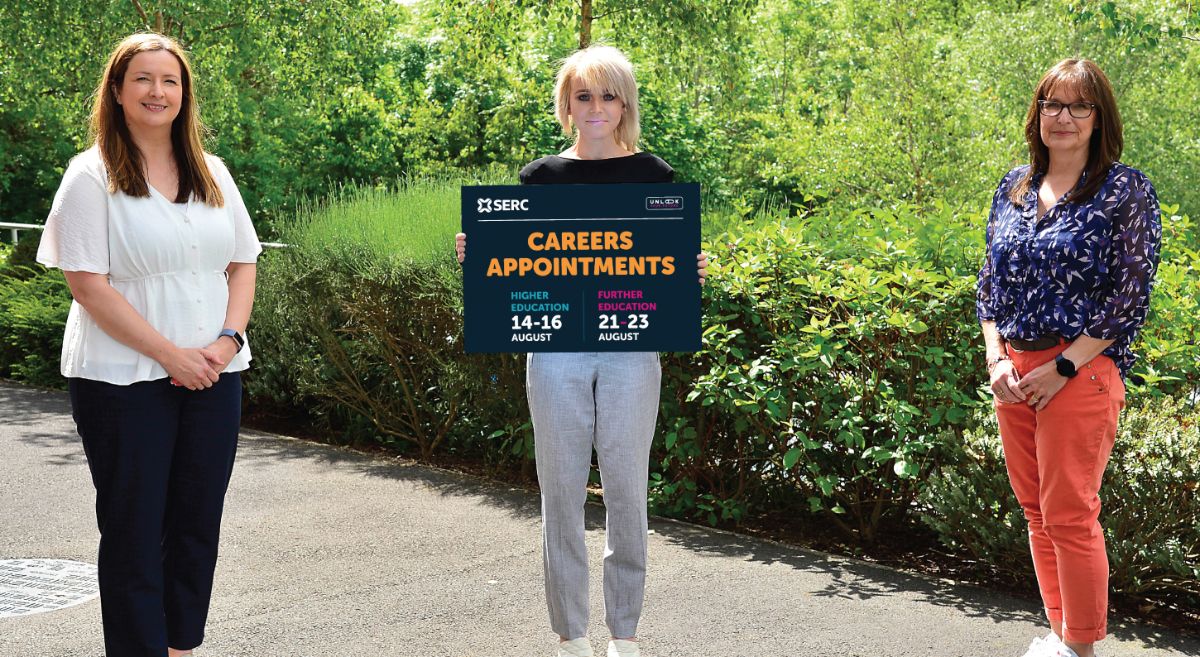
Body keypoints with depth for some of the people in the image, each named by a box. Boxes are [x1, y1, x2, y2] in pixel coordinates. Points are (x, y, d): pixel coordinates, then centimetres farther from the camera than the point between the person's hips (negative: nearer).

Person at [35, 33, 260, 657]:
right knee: (134, 530, 2)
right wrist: (170, 354, -15)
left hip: (213, 374, 5)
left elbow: (242, 263, 12)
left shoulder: (212, 173, 11)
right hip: (126, 381, -5)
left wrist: (227, 340, -5)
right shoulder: (92, 177, -5)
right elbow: (88, 283, -11)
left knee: (197, 523, 9)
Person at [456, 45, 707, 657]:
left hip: (631, 350, -1)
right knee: (561, 490, 4)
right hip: (556, 349, 1)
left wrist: (692, 271, -13)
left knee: (626, 491, 3)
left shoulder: (652, 174, 4)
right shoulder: (540, 175, 7)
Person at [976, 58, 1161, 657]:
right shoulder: (1014, 187, 11)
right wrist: (997, 359, 0)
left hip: (1081, 371, -6)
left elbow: (1129, 295, -11)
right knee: (1035, 511, 13)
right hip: (1014, 373, 6)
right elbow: (989, 280, 14)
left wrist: (1063, 368, -15)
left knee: (1069, 514, -4)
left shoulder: (1125, 190, -6)